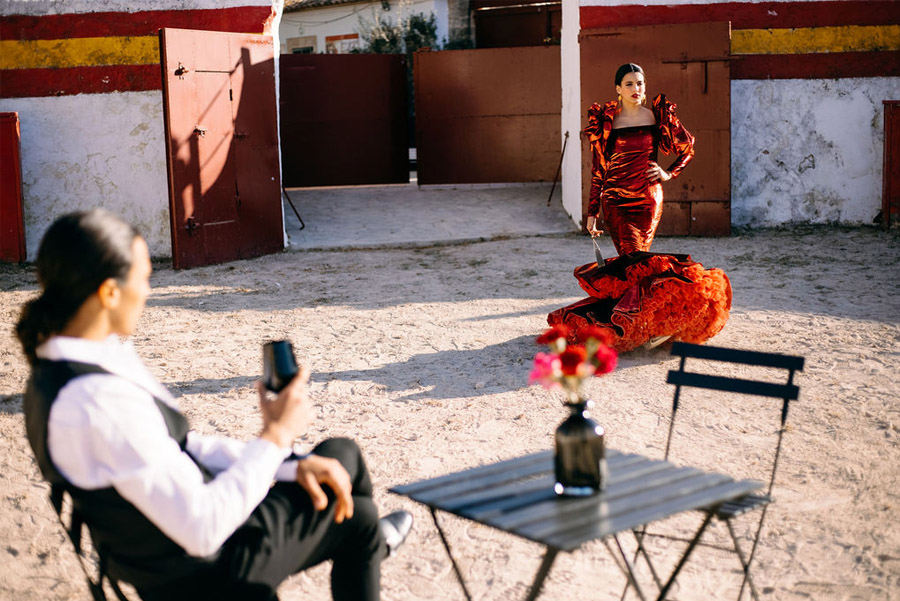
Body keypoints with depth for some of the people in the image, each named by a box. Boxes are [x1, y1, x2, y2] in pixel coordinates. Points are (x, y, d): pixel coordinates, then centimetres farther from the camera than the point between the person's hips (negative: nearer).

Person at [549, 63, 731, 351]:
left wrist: (669, 173, 2)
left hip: (648, 197, 1)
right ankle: (653, 323, -2)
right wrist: (592, 212, 4)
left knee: (635, 257, 0)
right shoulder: (606, 121, 3)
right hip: (615, 200, -1)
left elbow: (687, 147, 17)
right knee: (634, 258, -10)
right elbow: (598, 169, 5)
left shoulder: (656, 116, 5)